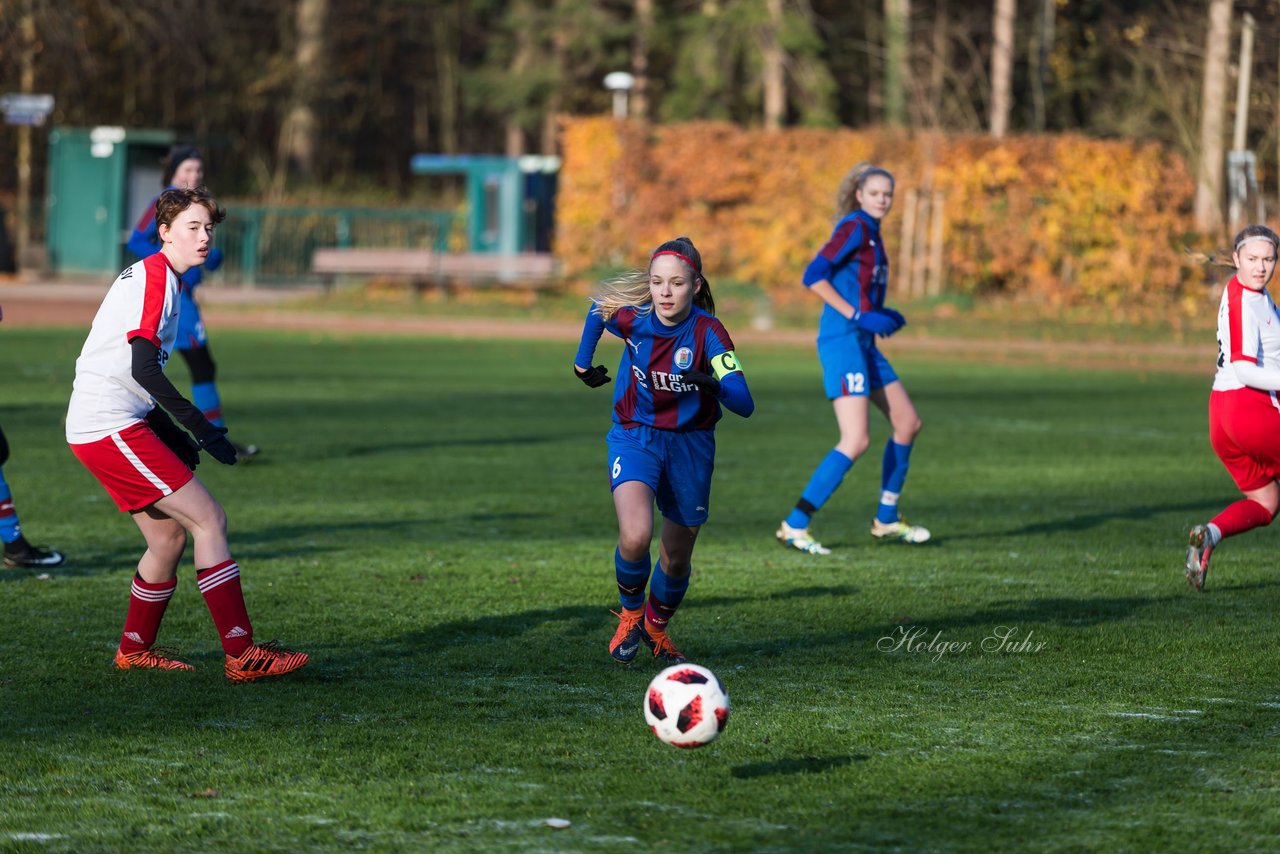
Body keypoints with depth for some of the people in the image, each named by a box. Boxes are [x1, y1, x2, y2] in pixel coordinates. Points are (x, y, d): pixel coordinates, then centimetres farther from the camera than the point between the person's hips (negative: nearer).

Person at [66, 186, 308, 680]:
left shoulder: (149, 277, 20)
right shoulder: (155, 277, -11)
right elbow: (142, 367, -22)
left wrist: (172, 435, 17)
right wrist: (201, 428, -21)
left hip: (94, 426, 10)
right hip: (111, 425, -10)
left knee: (170, 536, 15)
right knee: (208, 519, -11)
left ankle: (134, 650, 25)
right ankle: (242, 654, -15)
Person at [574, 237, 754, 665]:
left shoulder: (709, 332, -20)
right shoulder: (631, 318, -15)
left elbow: (744, 404, -28)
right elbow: (597, 306, 11)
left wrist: (710, 383, -47)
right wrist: (582, 363, 17)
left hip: (690, 444, 0)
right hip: (635, 437, 0)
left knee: (677, 559, 11)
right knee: (635, 537, -26)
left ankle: (656, 626, 42)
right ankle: (630, 613, 4)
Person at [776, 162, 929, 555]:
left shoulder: (871, 232, 16)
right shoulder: (854, 227, -12)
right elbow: (813, 276, -20)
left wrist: (882, 315, 8)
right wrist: (858, 316, -21)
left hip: (864, 344, 10)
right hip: (842, 342, -10)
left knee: (908, 422, 14)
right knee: (856, 441, -16)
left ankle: (886, 519, 24)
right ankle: (794, 526, -13)